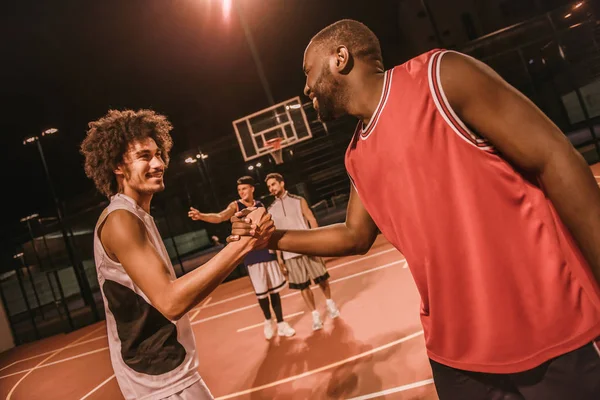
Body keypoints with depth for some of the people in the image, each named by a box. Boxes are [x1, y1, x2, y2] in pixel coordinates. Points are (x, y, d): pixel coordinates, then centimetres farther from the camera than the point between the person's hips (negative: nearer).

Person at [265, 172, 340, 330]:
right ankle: (315, 315, 17)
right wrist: (279, 256, 4)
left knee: (321, 278, 10)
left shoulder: (298, 201, 2)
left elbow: (312, 220, 0)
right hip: (290, 254, 1)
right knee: (303, 286, 3)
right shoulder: (270, 210, 6)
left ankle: (330, 303, 35)